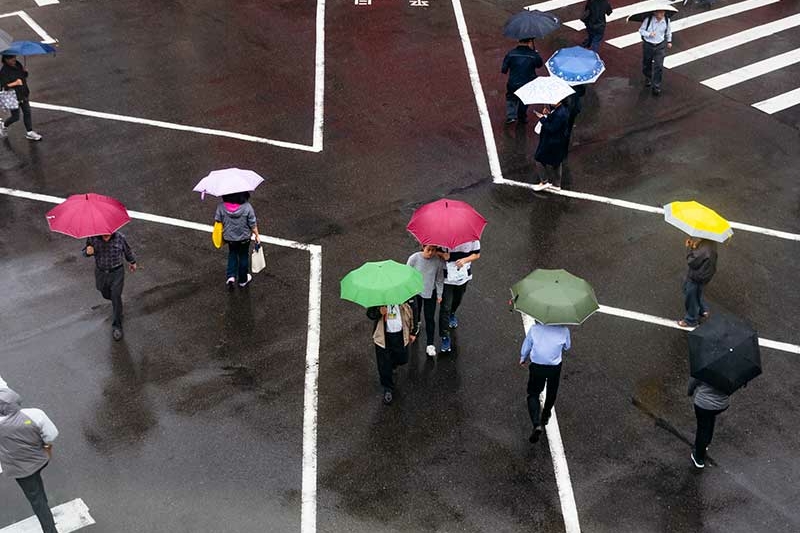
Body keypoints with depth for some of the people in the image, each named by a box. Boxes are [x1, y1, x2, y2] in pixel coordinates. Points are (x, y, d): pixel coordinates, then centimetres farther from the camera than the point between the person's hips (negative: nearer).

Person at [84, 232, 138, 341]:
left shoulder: (120, 238, -19)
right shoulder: (93, 238, -16)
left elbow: (127, 251, 0)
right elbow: (85, 251, -2)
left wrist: (133, 262, 18)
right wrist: (87, 252, -28)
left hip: (116, 272, -3)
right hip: (101, 273, 3)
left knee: (116, 298, -5)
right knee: (106, 295, 21)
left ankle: (116, 326, 8)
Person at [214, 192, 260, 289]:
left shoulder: (221, 206, -21)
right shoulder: (247, 207, -25)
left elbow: (217, 221, -8)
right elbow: (252, 224, -16)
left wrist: (221, 233, 12)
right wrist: (257, 236, 1)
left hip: (229, 237, 2)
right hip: (244, 237, -1)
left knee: (232, 254, 27)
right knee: (243, 256, 20)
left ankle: (231, 276, 11)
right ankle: (243, 280, 35)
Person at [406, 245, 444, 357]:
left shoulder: (438, 260, -19)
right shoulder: (414, 258, -22)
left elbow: (440, 279, -5)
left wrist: (439, 295, 1)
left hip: (430, 292, -1)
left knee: (430, 318, 2)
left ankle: (430, 345, 13)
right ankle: (415, 325, 59)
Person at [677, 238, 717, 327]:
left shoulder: (704, 249, -38)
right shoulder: (710, 242, -10)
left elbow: (692, 262, -28)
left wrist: (689, 248, -20)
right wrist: (693, 247, -13)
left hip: (696, 277, -9)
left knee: (690, 297, 13)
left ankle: (691, 320, 32)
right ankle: (703, 310, 48)